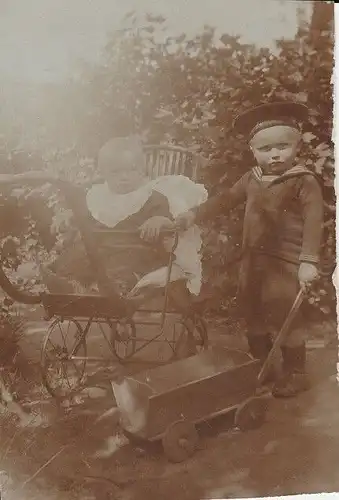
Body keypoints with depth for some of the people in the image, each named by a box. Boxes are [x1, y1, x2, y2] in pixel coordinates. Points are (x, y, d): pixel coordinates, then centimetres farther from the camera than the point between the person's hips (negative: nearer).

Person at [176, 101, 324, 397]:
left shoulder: (305, 181, -13)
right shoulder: (252, 179, 6)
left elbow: (313, 223, -18)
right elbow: (226, 200, 14)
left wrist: (309, 261, -25)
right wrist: (195, 214, 5)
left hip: (286, 263, -7)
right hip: (253, 260, 7)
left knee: (287, 319, 1)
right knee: (254, 316, 18)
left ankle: (295, 373, 20)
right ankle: (260, 365, 37)